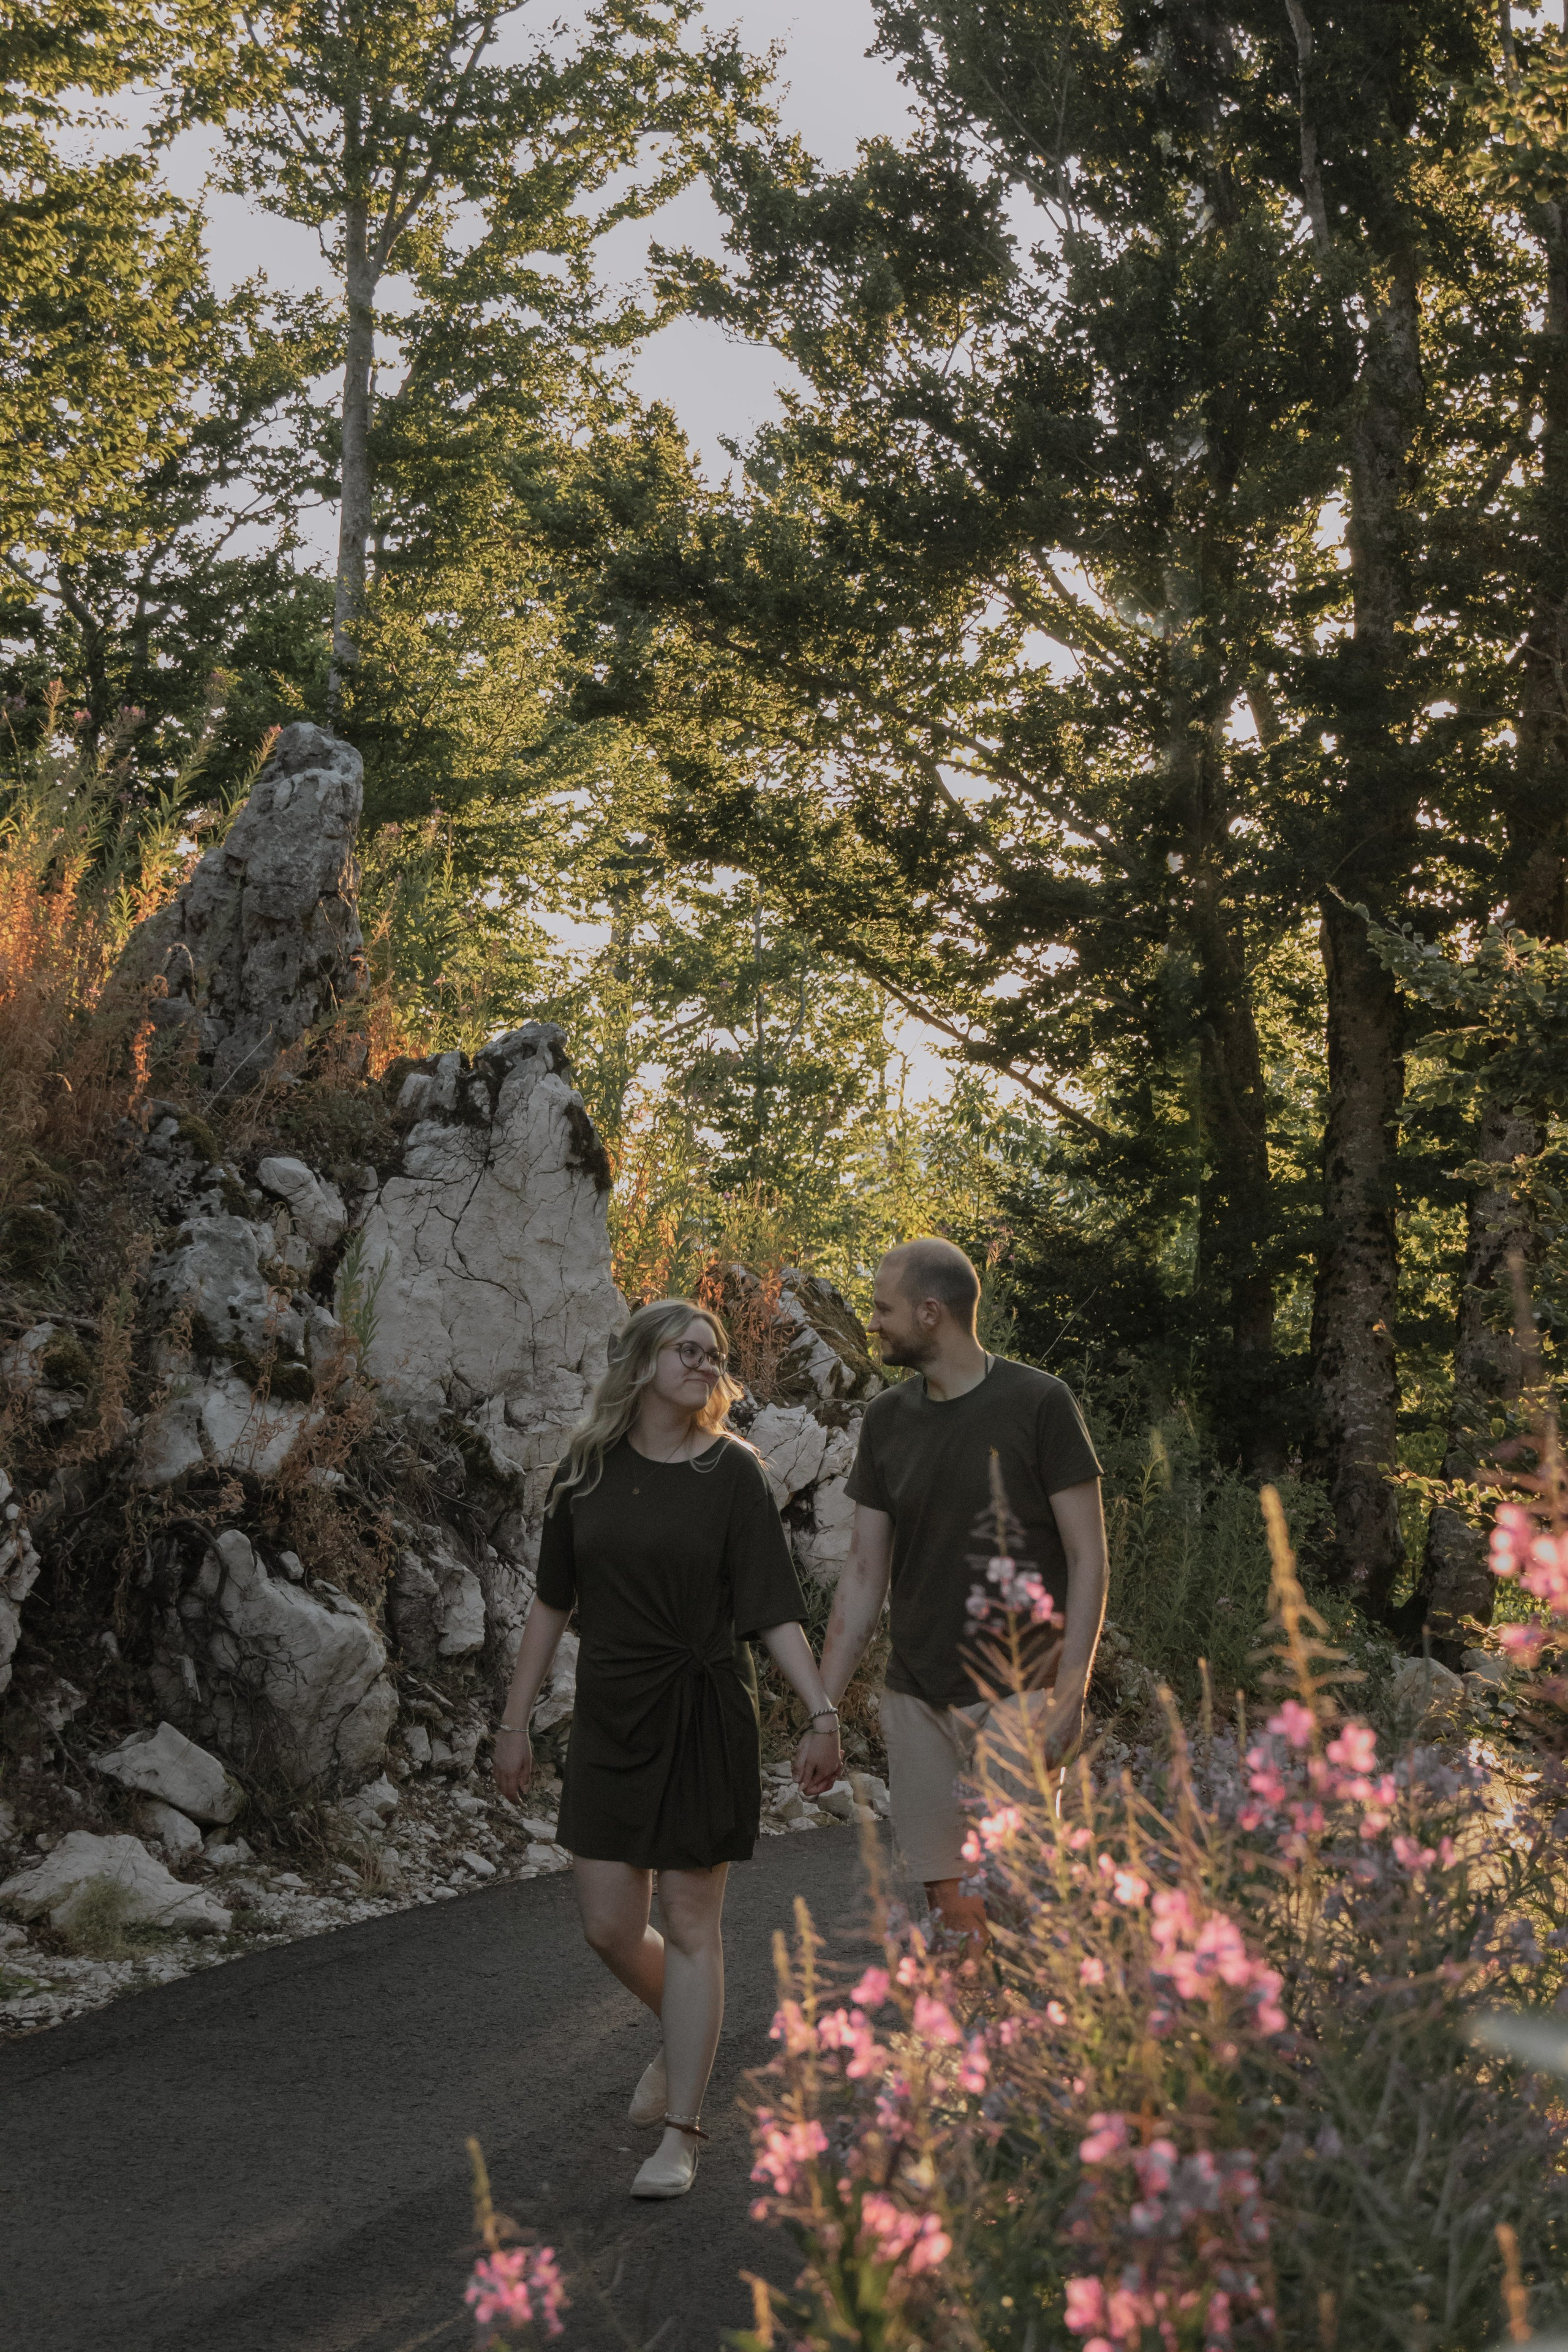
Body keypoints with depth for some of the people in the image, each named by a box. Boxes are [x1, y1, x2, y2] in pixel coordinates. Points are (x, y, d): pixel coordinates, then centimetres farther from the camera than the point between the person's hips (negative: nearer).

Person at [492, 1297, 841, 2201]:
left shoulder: (734, 1473, -6)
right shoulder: (587, 1472, 3)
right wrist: (516, 1721, 9)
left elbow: (774, 1609, -9)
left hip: (705, 1718, -3)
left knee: (689, 1923, 0)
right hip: (612, 1718, 4)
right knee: (610, 1927, 7)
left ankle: (681, 2133, 10)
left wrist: (822, 1707, -21)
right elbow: (553, 1604, 10)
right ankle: (685, 2038, 38)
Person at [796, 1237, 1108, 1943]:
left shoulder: (1037, 1404, -6)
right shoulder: (887, 1419, 9)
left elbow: (1087, 1555, -5)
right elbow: (864, 1573, 12)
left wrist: (1070, 1692, -14)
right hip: (917, 1699, 5)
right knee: (947, 1903, 6)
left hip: (1016, 1695, -5)